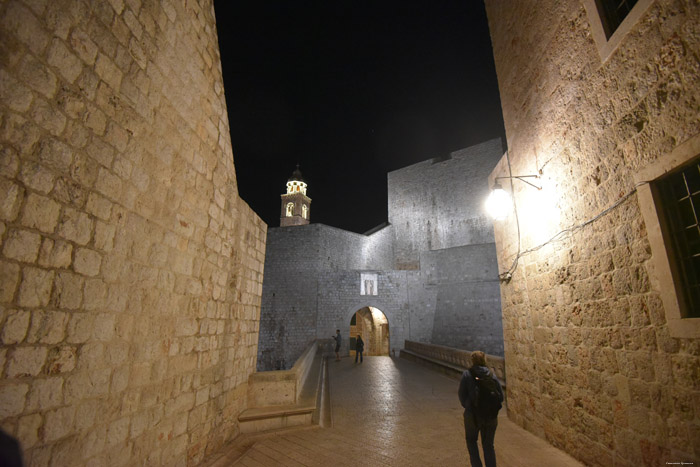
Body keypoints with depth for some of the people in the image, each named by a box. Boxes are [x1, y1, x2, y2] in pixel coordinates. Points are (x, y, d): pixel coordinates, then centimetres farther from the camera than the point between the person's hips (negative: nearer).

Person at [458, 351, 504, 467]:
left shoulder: (467, 375, -8)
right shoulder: (492, 376, 0)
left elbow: (462, 396, -9)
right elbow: (501, 397, 0)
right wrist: (492, 407, 13)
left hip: (473, 415, -3)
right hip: (491, 416, 3)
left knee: (471, 440, 21)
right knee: (489, 445, 19)